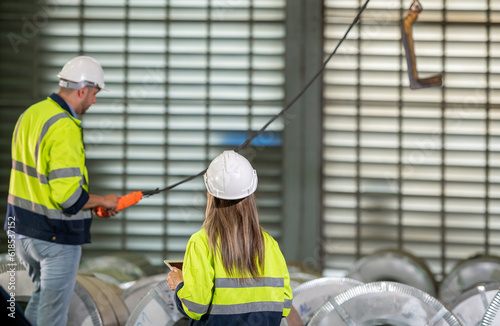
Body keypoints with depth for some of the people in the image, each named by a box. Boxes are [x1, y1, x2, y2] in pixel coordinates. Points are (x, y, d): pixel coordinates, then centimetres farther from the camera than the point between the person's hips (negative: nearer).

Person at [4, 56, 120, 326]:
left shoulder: (30, 114, 6)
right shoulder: (65, 129, -23)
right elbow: (68, 197, -26)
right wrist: (104, 201, -8)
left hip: (21, 227, 8)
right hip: (56, 234, -8)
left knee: (43, 292, 26)